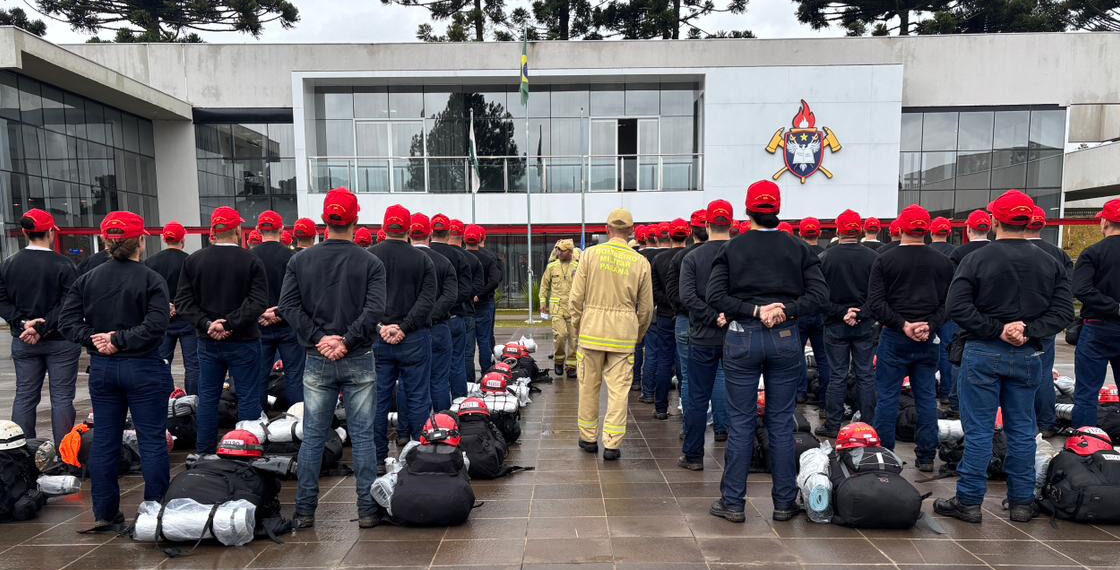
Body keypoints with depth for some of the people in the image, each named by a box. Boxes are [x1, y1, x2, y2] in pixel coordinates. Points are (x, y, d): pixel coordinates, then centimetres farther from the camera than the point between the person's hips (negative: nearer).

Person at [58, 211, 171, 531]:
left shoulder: (87, 279, 4)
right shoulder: (152, 280, -12)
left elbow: (67, 320, -1)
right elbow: (155, 326, -21)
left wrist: (95, 339, -8)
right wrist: (120, 340, -12)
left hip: (102, 369, 5)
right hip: (143, 369, -5)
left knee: (104, 440, 13)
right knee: (152, 441, 3)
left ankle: (104, 514, 21)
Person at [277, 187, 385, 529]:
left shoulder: (300, 261, 3)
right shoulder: (371, 263, -4)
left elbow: (288, 306, -4)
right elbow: (374, 310, -15)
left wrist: (318, 338, -7)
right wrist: (347, 341, -12)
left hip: (317, 360, 2)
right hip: (358, 361, -2)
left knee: (313, 436, 11)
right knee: (362, 436, 6)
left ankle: (304, 511, 18)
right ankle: (367, 510, 12)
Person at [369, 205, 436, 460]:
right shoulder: (422, 260, -2)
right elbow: (427, 299, -9)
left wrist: (380, 325, -5)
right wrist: (404, 328, -10)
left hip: (377, 339, 2)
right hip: (414, 339, -1)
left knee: (378, 398, 9)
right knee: (417, 397, 7)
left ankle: (377, 457, 16)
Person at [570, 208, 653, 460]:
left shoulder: (591, 254, -2)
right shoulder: (641, 262, 1)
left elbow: (576, 298, -2)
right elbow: (646, 308, 6)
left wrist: (577, 328, 10)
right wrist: (637, 336, 19)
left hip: (591, 328, 0)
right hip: (624, 332, 0)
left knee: (589, 386, 12)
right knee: (618, 389, 6)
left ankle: (588, 438, 24)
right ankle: (612, 444, 7)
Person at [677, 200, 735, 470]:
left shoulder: (692, 257, -5)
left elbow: (687, 296, -15)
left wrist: (714, 318, -13)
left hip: (702, 337, 0)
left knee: (697, 396, 7)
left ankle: (693, 455, 14)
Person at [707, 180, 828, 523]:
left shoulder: (733, 248, -1)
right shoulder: (797, 248, 4)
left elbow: (715, 296, -10)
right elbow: (819, 294, -4)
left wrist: (753, 310, -11)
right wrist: (787, 311, -10)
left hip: (742, 338, -1)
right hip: (786, 339, 1)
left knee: (740, 422, 5)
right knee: (782, 422, 9)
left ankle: (732, 502, 13)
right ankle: (784, 503, 19)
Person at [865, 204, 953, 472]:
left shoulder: (884, 259, -4)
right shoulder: (943, 263, 5)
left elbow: (875, 303, -11)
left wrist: (903, 325, -10)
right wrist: (930, 326, -7)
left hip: (893, 338, -3)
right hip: (928, 340, 3)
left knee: (887, 397, 4)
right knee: (926, 397, 10)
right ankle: (926, 457, 17)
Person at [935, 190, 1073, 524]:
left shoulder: (976, 260, -9)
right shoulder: (1050, 264, 3)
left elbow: (958, 307, -17)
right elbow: (1063, 311, -2)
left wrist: (997, 330, -12)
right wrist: (1029, 332, -9)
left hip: (984, 354, -3)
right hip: (1028, 356, 4)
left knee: (978, 430, 2)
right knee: (1022, 430, 13)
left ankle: (969, 502, 10)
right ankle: (1022, 502, 23)